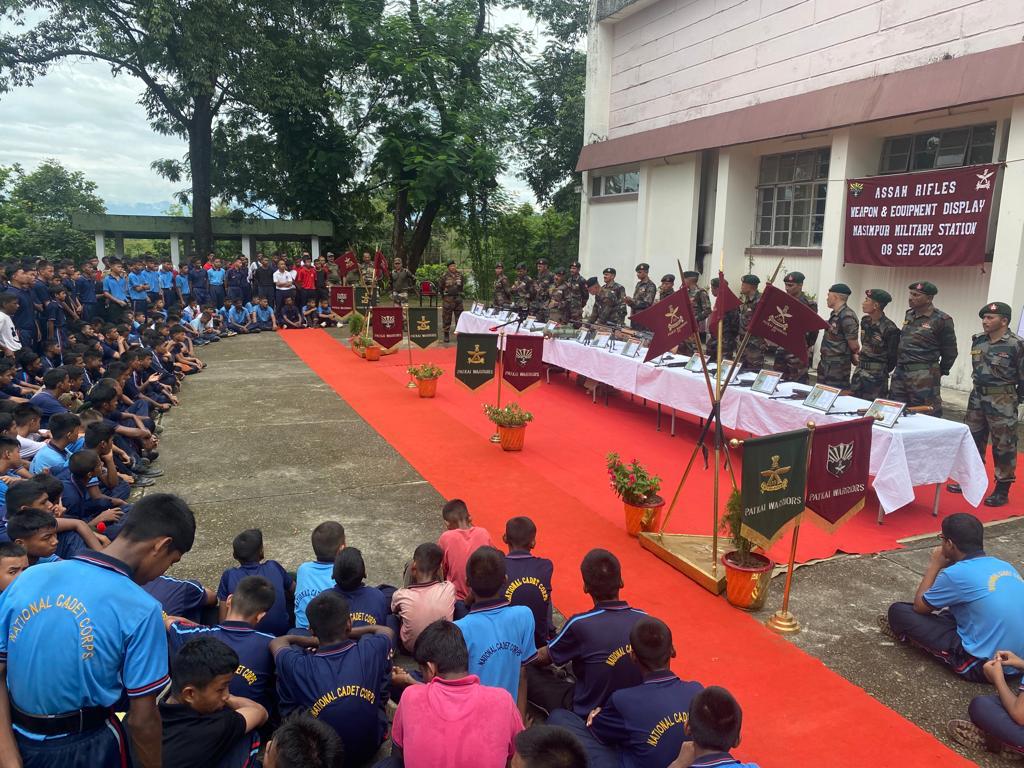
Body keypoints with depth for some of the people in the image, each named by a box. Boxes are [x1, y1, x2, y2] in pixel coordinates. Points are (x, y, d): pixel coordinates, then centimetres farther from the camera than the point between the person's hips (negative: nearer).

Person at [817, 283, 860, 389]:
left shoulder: (847, 317, -19)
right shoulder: (834, 314, 11)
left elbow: (854, 346, -15)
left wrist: (855, 357, 2)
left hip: (838, 367, -9)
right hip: (825, 364, 9)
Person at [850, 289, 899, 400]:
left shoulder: (889, 328, -18)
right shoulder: (865, 321, 5)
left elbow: (893, 357, -10)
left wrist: (882, 372, 1)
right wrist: (861, 360, 15)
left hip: (875, 378, -7)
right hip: (859, 373, 7)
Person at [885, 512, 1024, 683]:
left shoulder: (956, 574, -19)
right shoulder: (1004, 565, 2)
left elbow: (919, 606, -1)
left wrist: (934, 565, 6)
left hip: (983, 665, -8)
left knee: (898, 610, 0)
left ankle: (905, 633, 29)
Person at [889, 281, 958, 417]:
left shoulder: (942, 320, -8)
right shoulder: (909, 314, 12)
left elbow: (950, 352, -1)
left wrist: (939, 373, 7)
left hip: (924, 379, -7)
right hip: (900, 373, 7)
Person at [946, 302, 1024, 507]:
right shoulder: (978, 340, 5)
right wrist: (981, 387, 18)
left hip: (1002, 401, -7)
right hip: (977, 396, 7)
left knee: (1003, 445, 0)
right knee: (973, 439, 14)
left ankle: (1002, 490, 8)